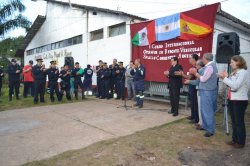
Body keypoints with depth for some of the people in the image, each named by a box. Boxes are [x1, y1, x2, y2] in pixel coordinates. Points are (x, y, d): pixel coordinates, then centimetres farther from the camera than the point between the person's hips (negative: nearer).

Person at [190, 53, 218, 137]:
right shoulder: (211, 65, 13)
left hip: (207, 91, -10)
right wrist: (196, 73, 4)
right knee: (204, 110, 18)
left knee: (207, 111, -4)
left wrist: (195, 73, -8)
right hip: (207, 90, 10)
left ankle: (210, 130, 5)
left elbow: (203, 79, -19)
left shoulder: (209, 67, -19)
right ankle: (205, 126, 29)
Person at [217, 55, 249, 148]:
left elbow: (235, 86, -22)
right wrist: (224, 77, -1)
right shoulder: (233, 73, 12)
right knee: (234, 121, 15)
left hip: (240, 101, -8)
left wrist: (224, 78, -17)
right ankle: (235, 139, 27)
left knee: (239, 122, 2)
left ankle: (241, 142, 14)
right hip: (232, 100, 8)